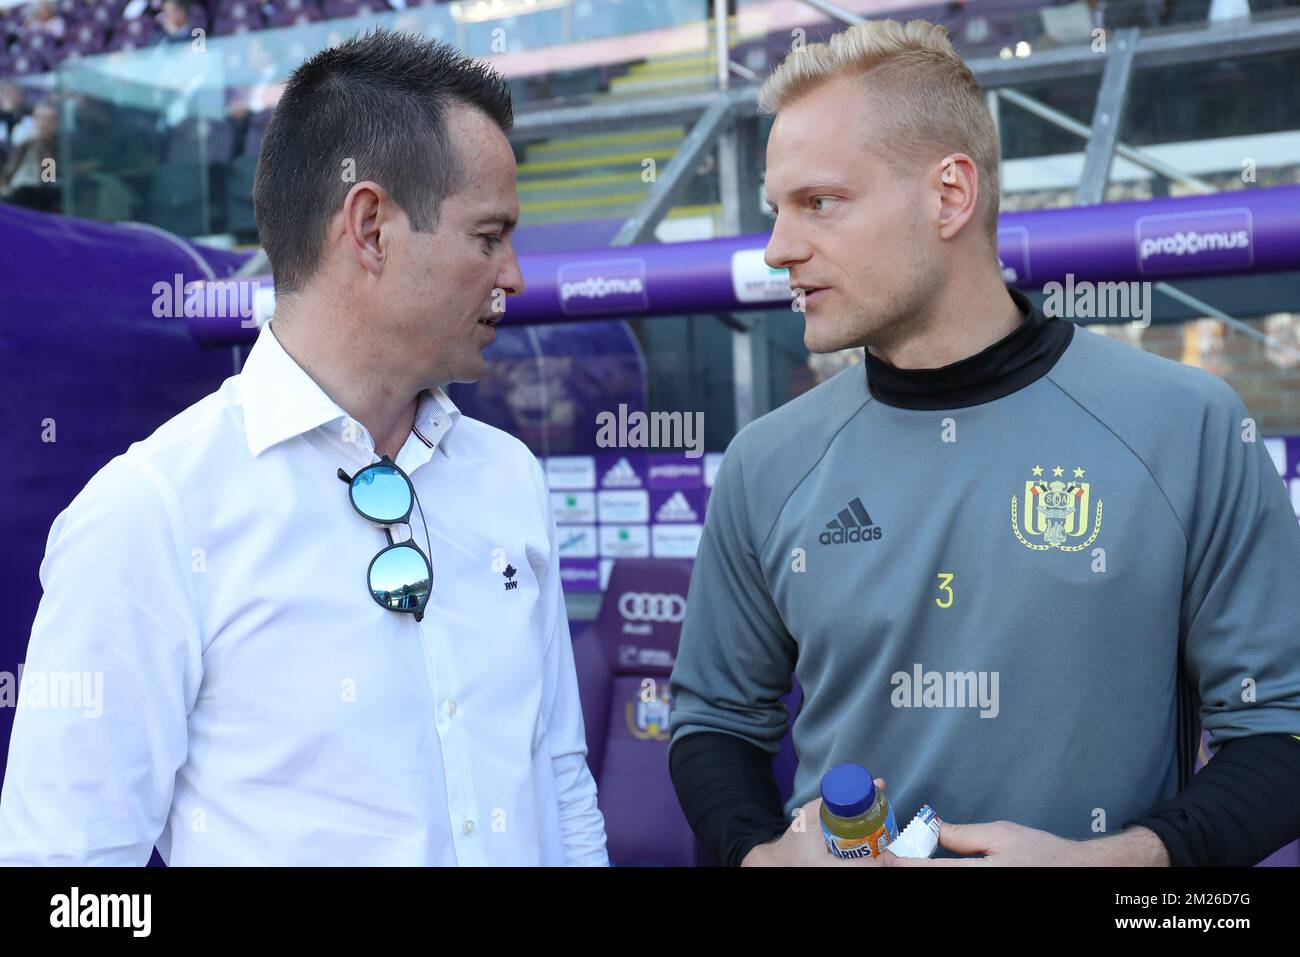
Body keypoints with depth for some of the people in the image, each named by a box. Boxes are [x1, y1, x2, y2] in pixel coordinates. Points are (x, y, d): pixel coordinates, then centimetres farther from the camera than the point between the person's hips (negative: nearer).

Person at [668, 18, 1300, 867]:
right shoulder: (768, 464, -5)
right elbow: (717, 719, 5)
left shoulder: (1184, 427, -12)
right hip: (832, 847, 2)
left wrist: (1121, 857, -22)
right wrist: (762, 850, -13)